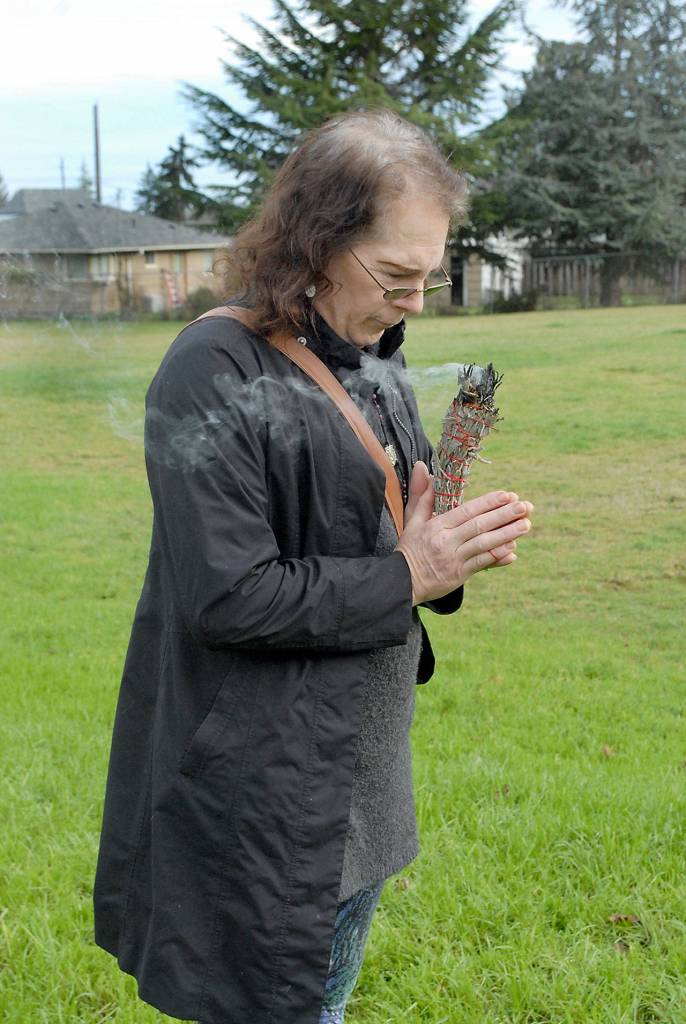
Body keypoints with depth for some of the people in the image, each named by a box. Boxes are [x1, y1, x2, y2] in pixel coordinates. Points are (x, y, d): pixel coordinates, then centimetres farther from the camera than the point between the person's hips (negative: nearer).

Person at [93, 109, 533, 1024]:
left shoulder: (375, 362, 8)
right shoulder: (216, 374, -20)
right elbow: (227, 596, -24)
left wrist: (456, 547, -6)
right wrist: (405, 577, -19)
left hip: (361, 773, 8)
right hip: (261, 799, -8)